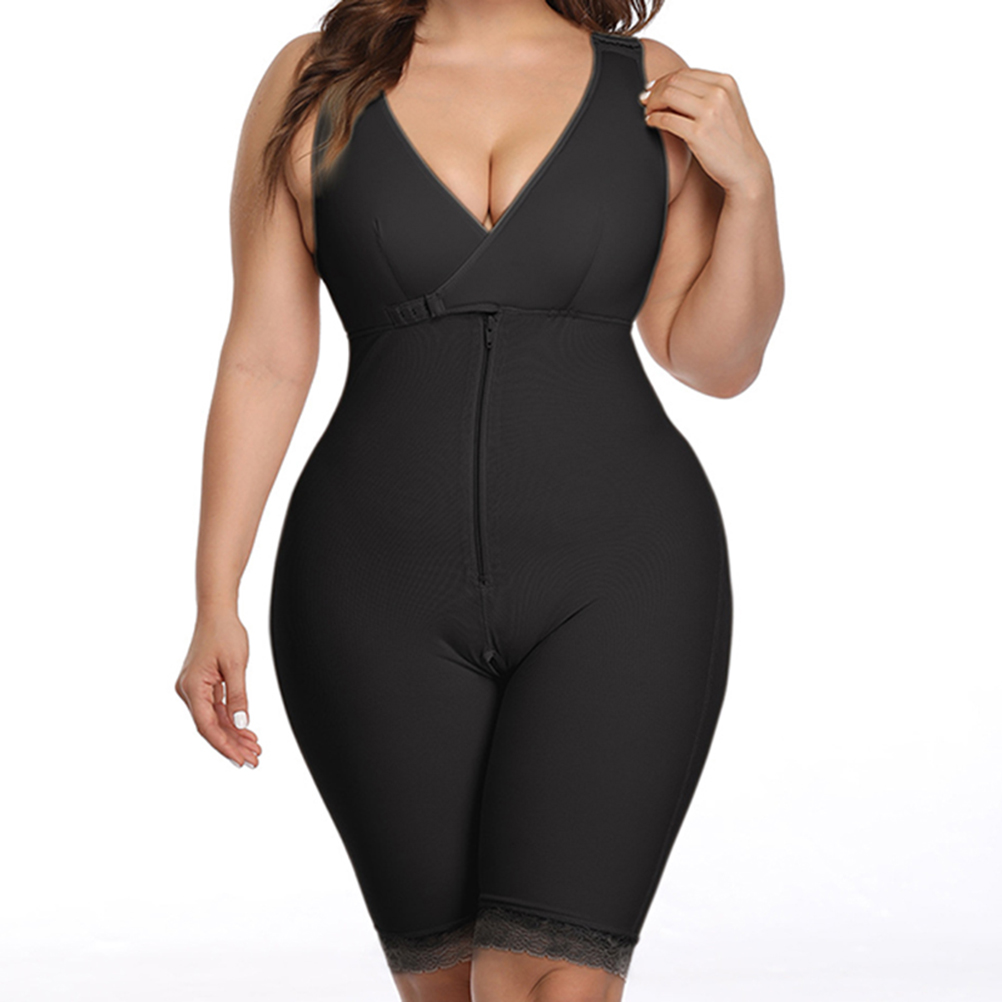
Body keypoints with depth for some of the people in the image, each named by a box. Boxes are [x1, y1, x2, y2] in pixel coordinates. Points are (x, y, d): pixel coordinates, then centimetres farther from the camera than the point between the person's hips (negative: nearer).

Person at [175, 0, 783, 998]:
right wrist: (215, 604, -2)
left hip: (619, 584, -1)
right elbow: (263, 355, 2)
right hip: (388, 602, 1)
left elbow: (717, 361, 6)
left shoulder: (655, 92, 3)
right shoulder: (315, 82, 2)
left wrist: (749, 183, -9)